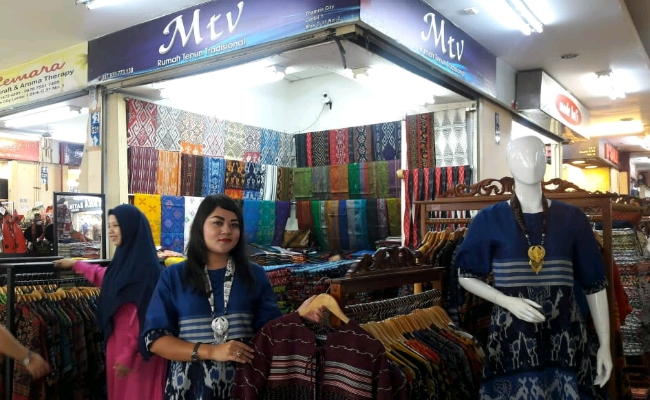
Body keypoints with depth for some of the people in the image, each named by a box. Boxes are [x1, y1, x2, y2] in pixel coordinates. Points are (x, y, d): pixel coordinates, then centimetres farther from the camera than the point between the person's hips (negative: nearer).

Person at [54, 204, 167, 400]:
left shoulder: (146, 266, -19)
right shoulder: (124, 260, 8)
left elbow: (143, 315, -21)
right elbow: (103, 277, 30)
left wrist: (129, 353, -20)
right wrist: (75, 264, 40)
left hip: (137, 349, -9)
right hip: (118, 343, 9)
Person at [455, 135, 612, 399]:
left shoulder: (572, 218, 2)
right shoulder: (490, 220, -3)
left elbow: (594, 284, 5)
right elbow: (465, 276, 3)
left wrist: (604, 345, 2)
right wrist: (508, 302, -11)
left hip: (564, 335, 2)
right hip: (512, 337, -1)